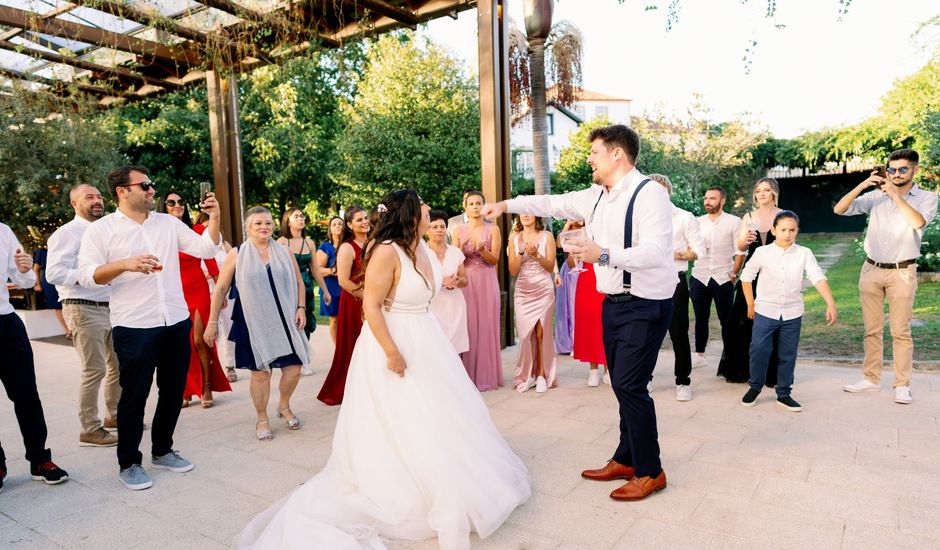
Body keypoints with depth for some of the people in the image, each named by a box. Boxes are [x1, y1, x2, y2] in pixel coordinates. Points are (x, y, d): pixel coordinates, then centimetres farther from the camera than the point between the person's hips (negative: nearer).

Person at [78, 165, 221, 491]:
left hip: (177, 322, 5)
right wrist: (125, 264, -24)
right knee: (134, 395, 5)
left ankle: (162, 451, 32)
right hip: (134, 328, -4)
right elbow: (86, 275, -9)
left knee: (173, 390, 13)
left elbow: (205, 249, 5)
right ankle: (128, 463, 23)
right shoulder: (101, 229, -1)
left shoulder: (168, 222, 10)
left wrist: (214, 217, -8)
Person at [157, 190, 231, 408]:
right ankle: (185, 392, 15)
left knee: (199, 341, -3)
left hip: (199, 292, -1)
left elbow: (210, 262, 3)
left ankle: (207, 388, 9)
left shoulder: (197, 230, 1)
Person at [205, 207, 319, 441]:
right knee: (260, 372, 4)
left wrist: (301, 307, -2)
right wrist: (212, 322, -1)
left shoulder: (284, 251, 6)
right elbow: (220, 289, 1)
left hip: (284, 322, 3)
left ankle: (284, 406, 32)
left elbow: (299, 282, 12)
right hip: (253, 324, -2)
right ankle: (262, 419, 25)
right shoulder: (237, 254, -1)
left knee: (293, 368, 3)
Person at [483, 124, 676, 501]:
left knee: (630, 385, -5)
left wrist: (604, 254, -38)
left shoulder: (649, 194, -16)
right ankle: (626, 460, 31)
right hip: (613, 302, 8)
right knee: (622, 384, 15)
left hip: (645, 306, -8)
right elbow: (553, 204, 20)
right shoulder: (596, 196, 9)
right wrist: (507, 205, 22)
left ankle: (650, 472, 14)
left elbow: (654, 252, -26)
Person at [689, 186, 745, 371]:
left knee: (726, 320, 3)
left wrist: (734, 274, -7)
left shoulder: (734, 222, 0)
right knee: (701, 319, 9)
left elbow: (740, 252, -2)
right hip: (699, 277, 3)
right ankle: (699, 355, 18)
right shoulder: (698, 222, 9)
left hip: (723, 278, -3)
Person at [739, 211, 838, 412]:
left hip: (792, 314, 1)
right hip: (765, 311, -1)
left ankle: (783, 394, 22)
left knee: (788, 355, 8)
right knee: (759, 350, -4)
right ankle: (755, 387, 17)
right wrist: (750, 304, 5)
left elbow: (818, 278, -11)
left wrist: (831, 304, -22)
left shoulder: (804, 254, -2)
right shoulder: (762, 252, -3)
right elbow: (746, 276, 5)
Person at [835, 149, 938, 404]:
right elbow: (839, 209, -5)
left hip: (902, 272, -2)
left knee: (901, 331, 1)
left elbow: (918, 222, -21)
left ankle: (902, 385, 10)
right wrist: (863, 184, -15)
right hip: (871, 270, 2)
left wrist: (895, 194, -22)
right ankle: (871, 379, 18)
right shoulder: (876, 196, 4)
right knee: (872, 329, 9)